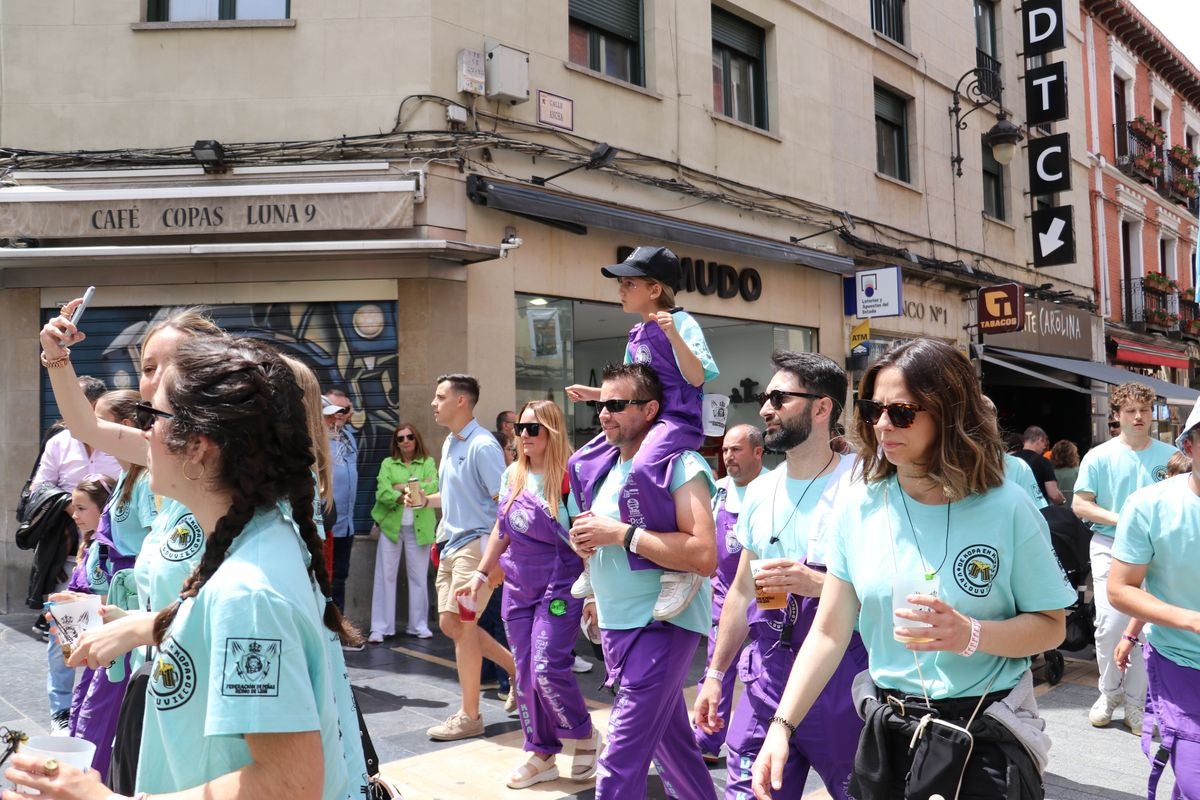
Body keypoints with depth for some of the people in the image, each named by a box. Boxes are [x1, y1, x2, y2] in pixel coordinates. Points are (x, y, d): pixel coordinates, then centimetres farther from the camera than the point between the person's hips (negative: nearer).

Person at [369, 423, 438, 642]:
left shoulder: (428, 462, 8)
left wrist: (404, 487, -11)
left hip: (419, 527, 0)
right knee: (385, 576, -1)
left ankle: (419, 625, 16)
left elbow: (433, 487, -10)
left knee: (418, 577, 6)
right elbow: (381, 492, -6)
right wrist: (401, 498, -24)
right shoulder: (387, 464, 9)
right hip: (391, 525, 0)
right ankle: (380, 628, 3)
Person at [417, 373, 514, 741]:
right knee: (450, 623, 11)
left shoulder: (483, 446, -16)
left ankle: (469, 716, 7)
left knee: (462, 624, -5)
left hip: (475, 543, -9)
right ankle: (516, 666, 27)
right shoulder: (449, 444, 12)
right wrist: (426, 500, 7)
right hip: (451, 545, 9)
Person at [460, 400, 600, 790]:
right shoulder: (512, 475, 7)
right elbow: (501, 530, 16)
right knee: (525, 673, 7)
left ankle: (584, 734, 14)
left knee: (547, 669, -12)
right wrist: (481, 574, 15)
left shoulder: (568, 477, -12)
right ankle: (542, 754, 21)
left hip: (559, 586, -6)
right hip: (518, 586, 6)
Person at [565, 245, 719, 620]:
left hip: (678, 420, -9)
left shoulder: (680, 322, -7)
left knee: (642, 471, -36)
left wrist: (673, 335, -28)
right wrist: (592, 393, 22)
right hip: (644, 419, 9)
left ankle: (679, 570, -24)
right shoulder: (636, 336, 17)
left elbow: (697, 377, -18)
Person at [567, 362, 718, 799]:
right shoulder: (599, 469, 10)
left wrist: (622, 533, -22)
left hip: (661, 624, -8)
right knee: (670, 741, 21)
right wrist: (582, 540, -1)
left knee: (620, 763, -8)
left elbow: (704, 556, -24)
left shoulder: (680, 465, -14)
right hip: (613, 625, 8)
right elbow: (591, 540, 23)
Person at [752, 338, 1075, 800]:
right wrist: (781, 725, -9)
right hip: (886, 734, 3)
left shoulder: (1005, 508, -12)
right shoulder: (858, 507, -5)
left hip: (985, 739, -2)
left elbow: (1049, 625, -5)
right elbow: (829, 633, -2)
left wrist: (971, 635, -24)